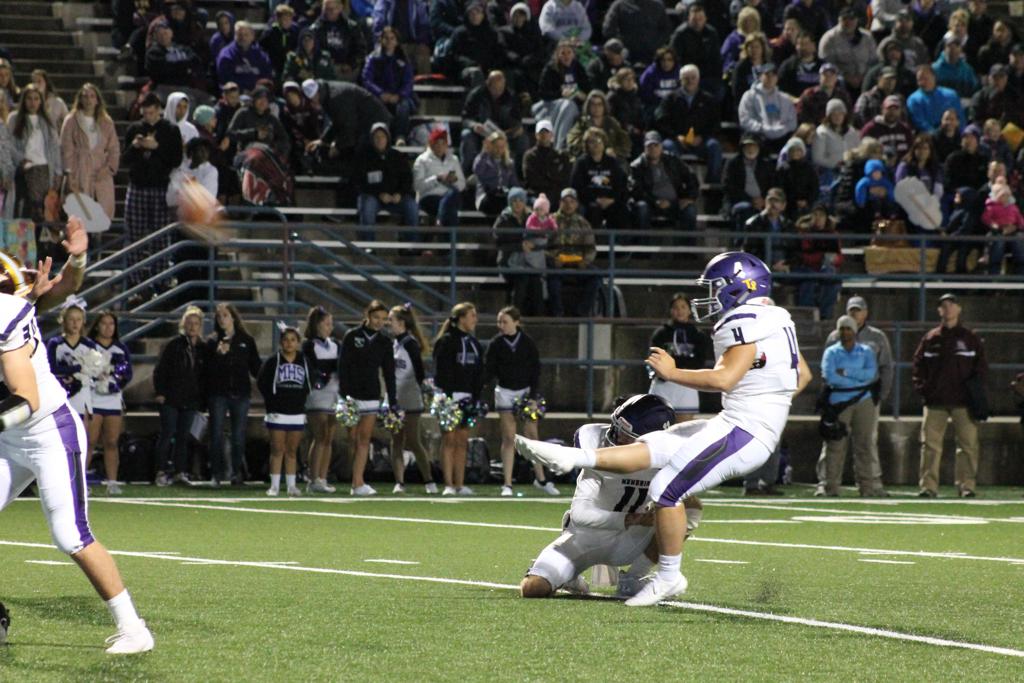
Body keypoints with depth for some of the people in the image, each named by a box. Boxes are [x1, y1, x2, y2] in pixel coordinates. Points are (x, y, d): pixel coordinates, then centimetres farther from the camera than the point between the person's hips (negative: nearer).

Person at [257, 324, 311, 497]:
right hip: (277, 413, -2)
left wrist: (301, 398, 3)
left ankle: (291, 485, 10)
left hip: (297, 413, 2)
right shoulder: (272, 362, -2)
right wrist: (271, 400, -3)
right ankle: (275, 486, 1)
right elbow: (261, 383, -1)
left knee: (292, 451, 6)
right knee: (277, 450, -2)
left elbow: (308, 385, 14)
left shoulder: (304, 362, 5)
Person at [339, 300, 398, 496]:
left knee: (364, 439, -3)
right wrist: (344, 394, -13)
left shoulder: (384, 342, 8)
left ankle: (357, 482, -6)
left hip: (371, 395, 3)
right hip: (352, 394, -3)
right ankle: (357, 483, -1)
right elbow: (342, 366, -5)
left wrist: (393, 401, 4)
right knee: (353, 439, -3)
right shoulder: (352, 336, -1)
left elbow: (389, 373, 9)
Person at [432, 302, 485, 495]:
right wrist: (447, 396, -19)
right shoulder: (446, 341, -8)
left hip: (467, 397, 7)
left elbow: (478, 373, 18)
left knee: (463, 441, 6)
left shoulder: (474, 343, 15)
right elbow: (442, 370, -13)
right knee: (449, 439, -6)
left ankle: (460, 485, 8)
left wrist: (477, 397, 10)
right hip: (450, 395, -7)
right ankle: (449, 485, -6)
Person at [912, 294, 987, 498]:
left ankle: (967, 485, 1)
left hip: (963, 402, 0)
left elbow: (982, 366, 10)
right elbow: (917, 365, 12)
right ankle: (928, 486, -4)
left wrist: (975, 385, -4)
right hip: (935, 401, 0)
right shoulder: (930, 338, 10)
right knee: (930, 444, -5)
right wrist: (921, 388, 0)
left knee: (968, 444, -4)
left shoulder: (970, 339, 9)